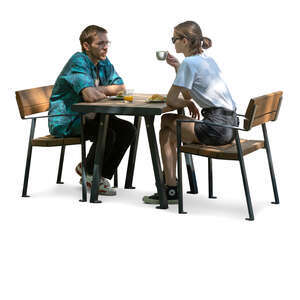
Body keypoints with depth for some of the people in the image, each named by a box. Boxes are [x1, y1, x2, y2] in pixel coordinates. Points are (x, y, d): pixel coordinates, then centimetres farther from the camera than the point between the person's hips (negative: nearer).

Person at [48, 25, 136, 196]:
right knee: (107, 134, -28)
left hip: (88, 115, 9)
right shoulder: (78, 62, -22)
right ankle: (90, 174, -2)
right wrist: (106, 93, -11)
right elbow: (92, 96, -34)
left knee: (128, 130, -5)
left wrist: (98, 89, -14)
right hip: (66, 121, -9)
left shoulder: (104, 62, 7)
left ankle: (102, 176, 2)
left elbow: (121, 88, 4)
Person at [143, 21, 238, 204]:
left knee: (167, 121, 5)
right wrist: (178, 67, 18)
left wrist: (188, 104, 9)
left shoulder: (189, 63, -11)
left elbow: (171, 100, -10)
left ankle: (171, 190, 5)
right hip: (230, 124, 9)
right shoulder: (207, 59, 17)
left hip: (217, 128, -9)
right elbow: (188, 95, 25)